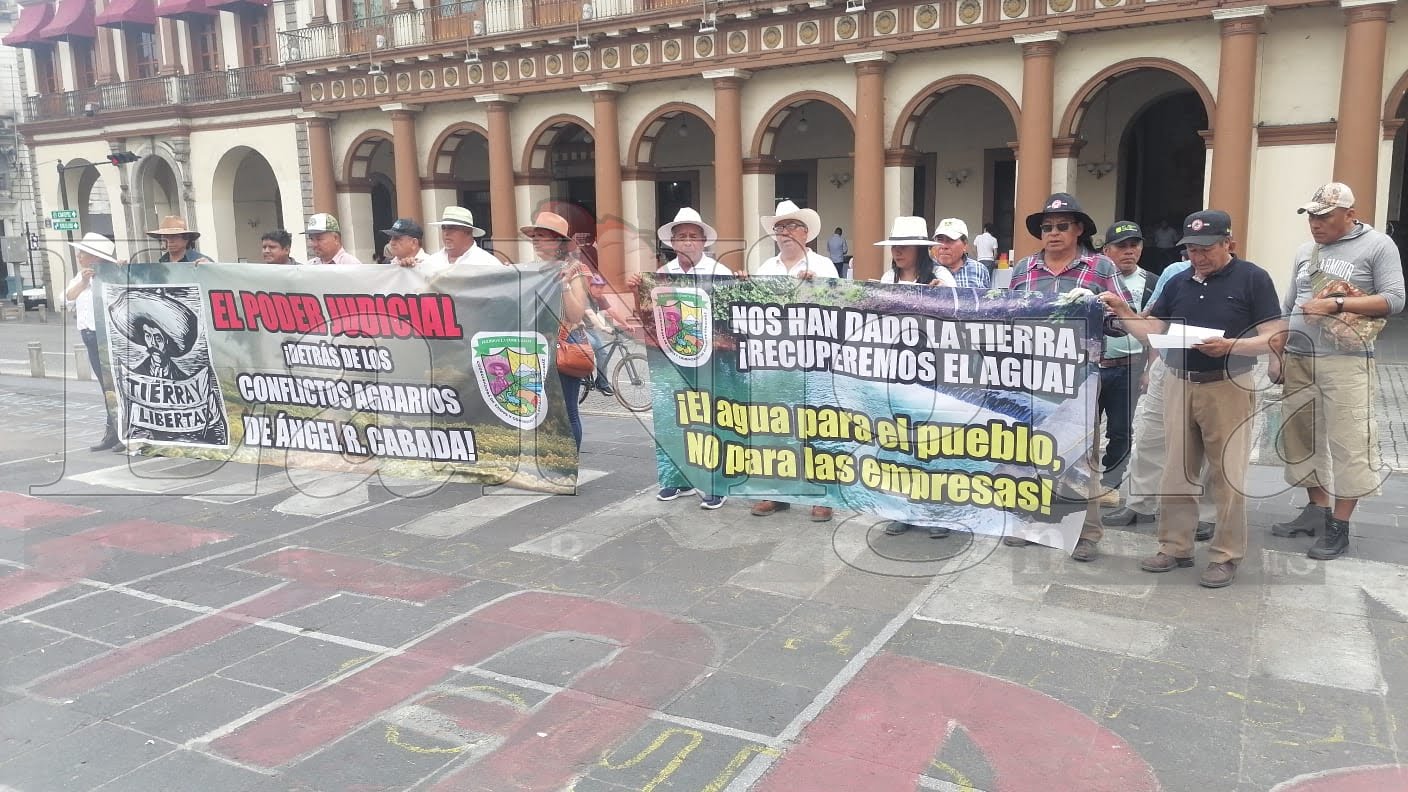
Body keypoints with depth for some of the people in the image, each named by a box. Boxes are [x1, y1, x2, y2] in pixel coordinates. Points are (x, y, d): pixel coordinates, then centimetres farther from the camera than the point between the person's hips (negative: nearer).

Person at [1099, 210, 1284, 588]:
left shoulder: (1252, 279, -4)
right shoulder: (1179, 283, 11)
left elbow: (1275, 337, -8)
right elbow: (1151, 332, 9)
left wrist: (1229, 346, -23)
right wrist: (1123, 311, -6)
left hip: (1228, 387, -5)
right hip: (1179, 386, 5)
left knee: (1228, 476, 2)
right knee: (1176, 473, 10)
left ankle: (1226, 555, 12)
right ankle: (1175, 546, 20)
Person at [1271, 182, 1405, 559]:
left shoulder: (1378, 246, -1)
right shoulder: (1305, 251, 14)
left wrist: (1336, 304, -17)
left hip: (1346, 363, -6)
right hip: (1297, 360, 6)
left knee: (1348, 443, -5)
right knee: (1301, 436, 10)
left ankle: (1340, 527, 2)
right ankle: (1317, 509, 23)